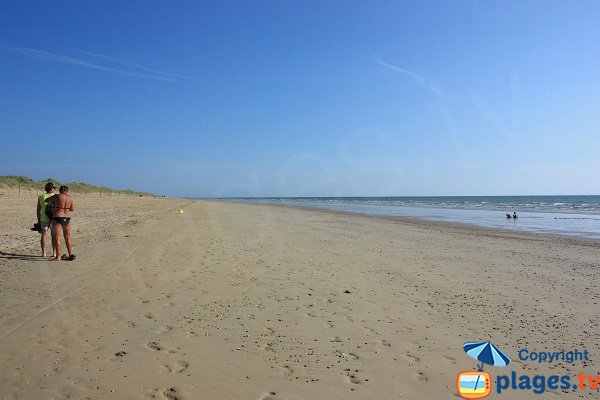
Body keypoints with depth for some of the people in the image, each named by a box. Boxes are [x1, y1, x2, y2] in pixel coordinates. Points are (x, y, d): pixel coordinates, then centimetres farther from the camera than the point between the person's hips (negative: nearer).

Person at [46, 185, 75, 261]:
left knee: (56, 238, 1)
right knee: (68, 238, 12)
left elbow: (46, 200, 7)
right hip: (67, 218, 4)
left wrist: (51, 202, 28)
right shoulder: (70, 198, 2)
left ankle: (57, 257, 1)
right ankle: (71, 254, 10)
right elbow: (72, 209, 12)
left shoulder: (57, 196, -7)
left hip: (57, 218, -4)